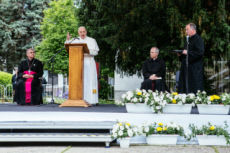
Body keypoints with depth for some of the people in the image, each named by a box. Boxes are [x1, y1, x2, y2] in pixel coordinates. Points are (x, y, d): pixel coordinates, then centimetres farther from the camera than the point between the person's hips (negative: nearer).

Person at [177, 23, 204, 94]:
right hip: (186, 68, 9)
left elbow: (200, 52, -21)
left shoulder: (198, 39, -9)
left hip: (194, 68, -9)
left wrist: (188, 53, -19)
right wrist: (181, 54, 8)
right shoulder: (189, 40, 20)